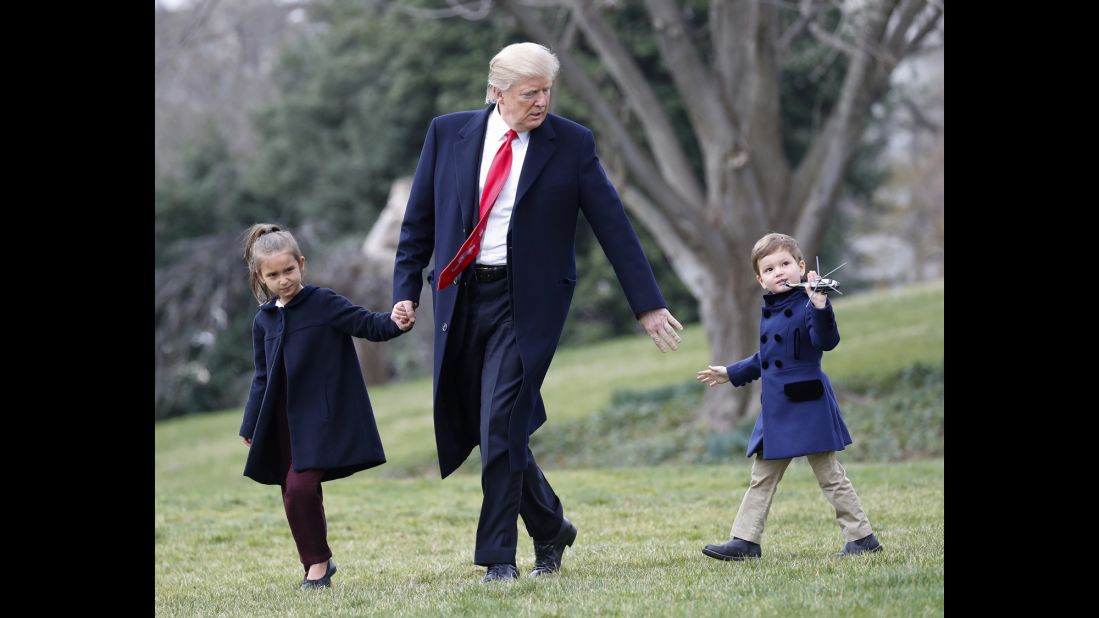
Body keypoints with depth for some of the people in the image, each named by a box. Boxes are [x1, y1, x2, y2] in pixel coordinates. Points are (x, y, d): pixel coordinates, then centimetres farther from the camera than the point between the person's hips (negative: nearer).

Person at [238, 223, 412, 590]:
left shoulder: (323, 304, -5)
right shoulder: (264, 321, 10)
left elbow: (368, 325, -10)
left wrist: (395, 324, -31)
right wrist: (251, 426, 17)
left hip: (322, 415, -6)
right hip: (282, 422, 6)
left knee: (300, 486, -18)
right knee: (295, 492, 7)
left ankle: (318, 562, -3)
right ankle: (315, 563, 21)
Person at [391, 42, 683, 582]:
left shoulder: (571, 143, -1)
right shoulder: (448, 133, 5)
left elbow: (613, 225, 1)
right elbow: (419, 220, 12)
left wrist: (648, 305, -1)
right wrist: (406, 289, 3)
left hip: (526, 300, -3)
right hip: (462, 296, 3)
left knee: (501, 425, -13)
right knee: (475, 427, 8)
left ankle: (499, 555, -4)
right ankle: (550, 527, 27)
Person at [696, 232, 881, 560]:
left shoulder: (806, 306, -13)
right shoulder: (769, 311, 12)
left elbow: (826, 341, -30)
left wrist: (820, 306, -43)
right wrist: (731, 374, 30)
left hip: (808, 406, -8)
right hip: (775, 410, 8)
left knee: (830, 476, -2)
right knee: (762, 478, 11)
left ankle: (862, 537, 7)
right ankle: (745, 541, 15)